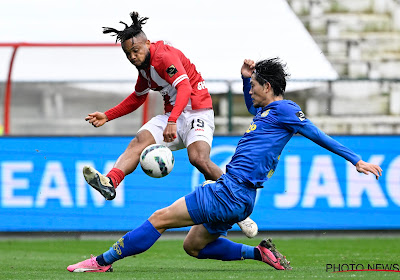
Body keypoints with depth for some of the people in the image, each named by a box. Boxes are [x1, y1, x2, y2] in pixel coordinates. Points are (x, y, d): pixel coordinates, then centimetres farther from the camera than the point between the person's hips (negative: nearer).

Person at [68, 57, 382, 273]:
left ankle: (103, 261, -5)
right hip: (235, 195, 11)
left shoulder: (285, 110, -8)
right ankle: (260, 253, 15)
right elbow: (252, 107, 43)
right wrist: (246, 77, 26)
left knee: (159, 219, -9)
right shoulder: (267, 111, 19)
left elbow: (320, 137, -8)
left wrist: (357, 160, -10)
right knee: (193, 246, 22)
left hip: (231, 193, -11)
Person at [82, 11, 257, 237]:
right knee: (140, 140, -19)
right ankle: (110, 182, -43)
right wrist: (107, 116, 24)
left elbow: (184, 87, -31)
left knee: (198, 158, -29)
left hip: (197, 112, -8)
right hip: (173, 115, 8)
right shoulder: (144, 66, 13)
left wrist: (172, 121, -44)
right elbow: (137, 98, 32)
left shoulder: (164, 56, -16)